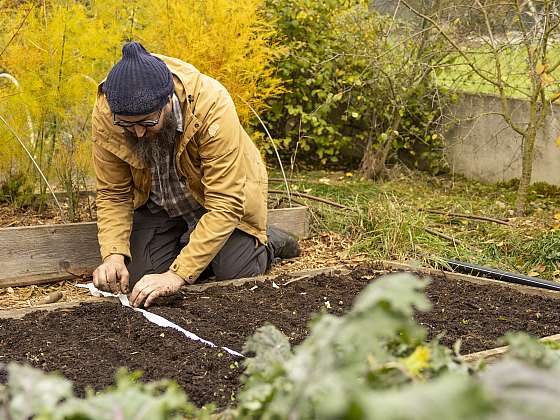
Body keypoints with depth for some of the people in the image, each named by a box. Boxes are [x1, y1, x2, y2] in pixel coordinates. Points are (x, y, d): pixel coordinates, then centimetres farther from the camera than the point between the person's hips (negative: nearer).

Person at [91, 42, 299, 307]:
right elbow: (112, 195, -14)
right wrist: (113, 255, -30)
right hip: (157, 203, 3)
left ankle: (267, 244, 19)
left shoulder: (212, 106, -38)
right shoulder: (104, 115, -26)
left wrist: (178, 274, -40)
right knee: (138, 283, -9)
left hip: (224, 195, -3)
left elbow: (225, 205, -36)